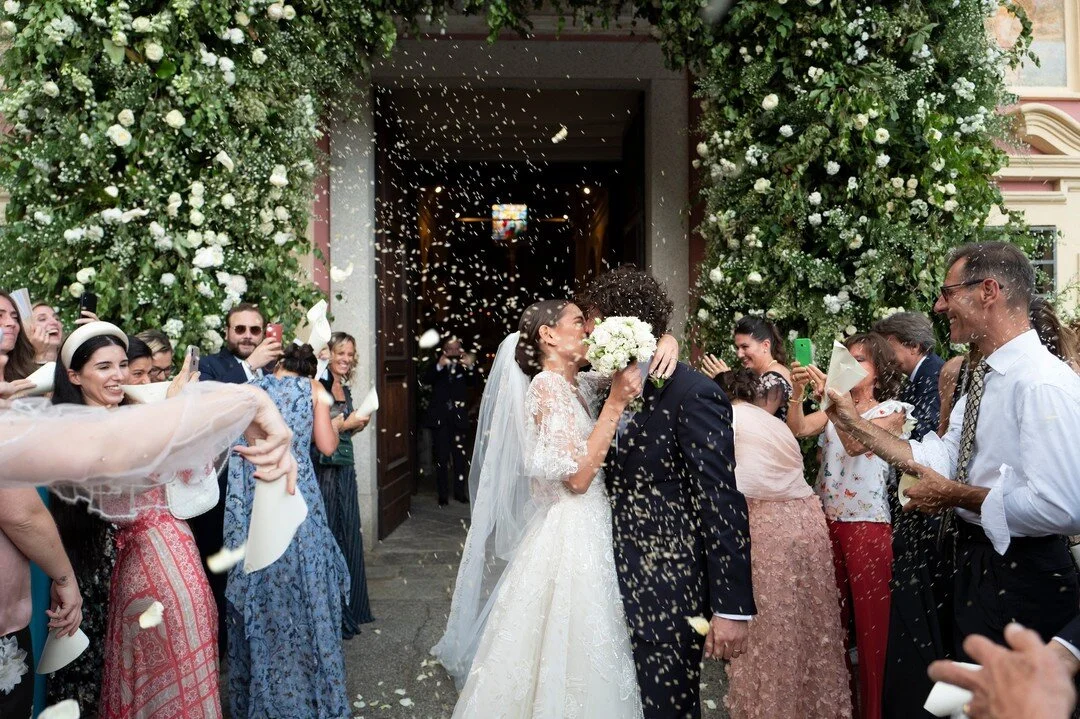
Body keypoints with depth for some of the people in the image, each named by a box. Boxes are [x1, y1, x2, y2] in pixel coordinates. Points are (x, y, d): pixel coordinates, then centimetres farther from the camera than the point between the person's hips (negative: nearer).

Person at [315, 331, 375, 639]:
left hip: (344, 469, 8)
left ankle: (349, 607, 27)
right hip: (323, 470, -8)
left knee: (348, 533, 13)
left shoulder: (345, 389, 14)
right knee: (327, 535, -1)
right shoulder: (318, 387, -11)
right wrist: (346, 423, -15)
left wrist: (358, 425, 5)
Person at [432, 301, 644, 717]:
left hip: (588, 535, 8)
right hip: (569, 539, -8)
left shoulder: (579, 385, 11)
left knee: (576, 653, 16)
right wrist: (614, 404, -19)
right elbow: (577, 476, -20)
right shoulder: (547, 385, -13)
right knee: (567, 654, 1)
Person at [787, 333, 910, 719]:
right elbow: (797, 430, -6)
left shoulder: (892, 410, -1)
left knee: (870, 623, 3)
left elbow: (855, 443, -20)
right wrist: (798, 393, -21)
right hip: (826, 520, 5)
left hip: (867, 524, -5)